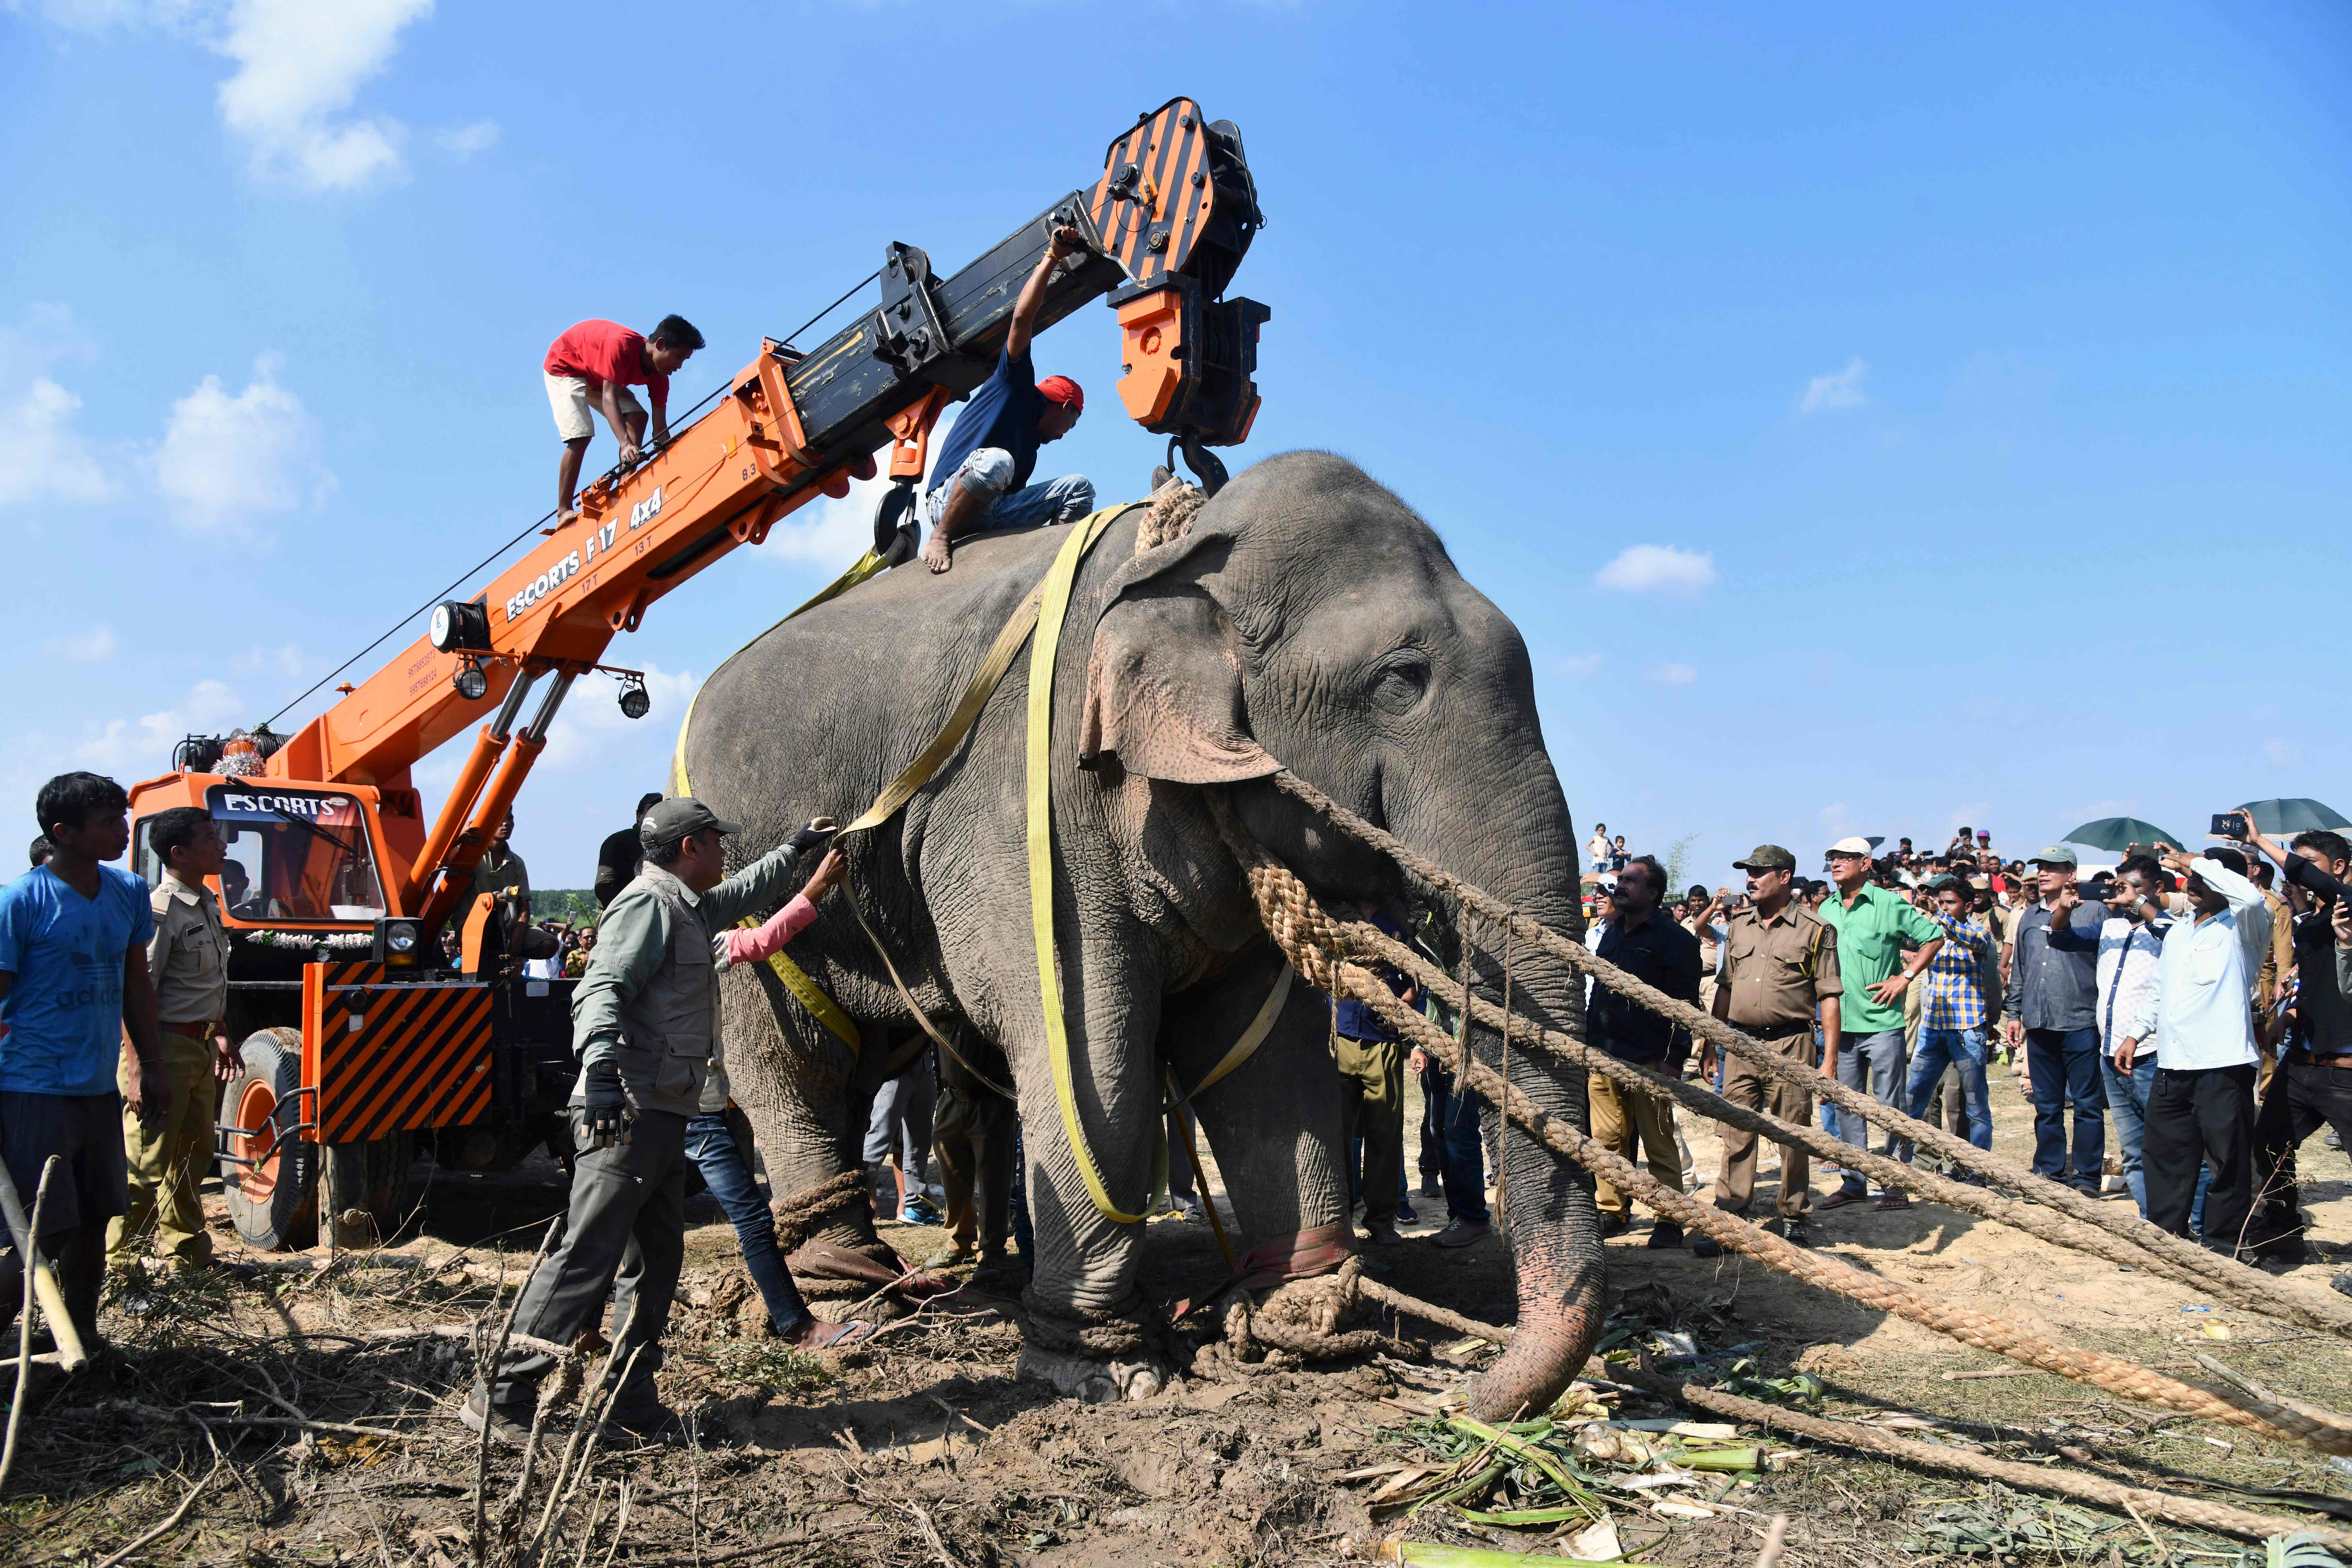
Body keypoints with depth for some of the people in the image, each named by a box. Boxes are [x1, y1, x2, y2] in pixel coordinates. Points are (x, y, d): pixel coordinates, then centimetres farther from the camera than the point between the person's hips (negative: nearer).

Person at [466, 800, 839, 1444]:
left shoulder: (690, 907, 22)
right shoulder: (649, 902, -9)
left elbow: (746, 890, 43)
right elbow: (604, 986, -22)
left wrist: (797, 847, 50)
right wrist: (600, 1067, -37)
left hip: (663, 1115, 10)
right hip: (626, 1112, -10)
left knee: (656, 1258, 11)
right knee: (587, 1257, -10)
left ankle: (631, 1401, 17)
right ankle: (501, 1396, -4)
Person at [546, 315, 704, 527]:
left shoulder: (659, 377, -16)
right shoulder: (621, 345, -39)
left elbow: (660, 429, -16)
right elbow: (609, 400, -47)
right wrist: (626, 445, -59)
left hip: (596, 376, 8)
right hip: (564, 366, -8)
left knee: (637, 417, -10)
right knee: (581, 436, -23)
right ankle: (564, 513, -20)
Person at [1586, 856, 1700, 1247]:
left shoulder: (1674, 939, -5)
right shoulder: (1612, 933, 17)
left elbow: (1685, 1005, -9)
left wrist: (1674, 1060, -15)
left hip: (1648, 1060, -7)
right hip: (1604, 1056, 7)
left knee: (1659, 1144, -1)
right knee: (1608, 1139, 8)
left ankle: (1669, 1221, 7)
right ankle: (1613, 1212, 18)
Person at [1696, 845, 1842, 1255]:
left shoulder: (1814, 930, -2)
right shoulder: (1738, 926, 14)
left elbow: (1829, 998, -4)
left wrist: (1829, 1059, -10)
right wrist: (1710, 1046, 16)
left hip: (1790, 1044, -4)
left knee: (1793, 1137, 4)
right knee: (1736, 1137, 3)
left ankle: (1794, 1221, 17)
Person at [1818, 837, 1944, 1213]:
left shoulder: (1890, 904, -5)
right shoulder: (1827, 909, 11)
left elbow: (1934, 938, -1)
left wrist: (1905, 977, -8)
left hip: (1882, 1022, -5)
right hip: (1841, 1024, 5)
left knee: (1890, 1107, 1)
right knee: (1847, 1106, 10)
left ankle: (1896, 1185, 8)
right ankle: (1853, 1182, 18)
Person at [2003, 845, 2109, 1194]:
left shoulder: (2094, 911, 0)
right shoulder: (2029, 918, 17)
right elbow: (2019, 968, 21)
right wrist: (2013, 1012, 18)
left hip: (2081, 1021, -5)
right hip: (2040, 1022, 5)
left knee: (2087, 1104, -1)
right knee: (2046, 1106, 12)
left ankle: (2087, 1177, 5)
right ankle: (2050, 1172, 20)